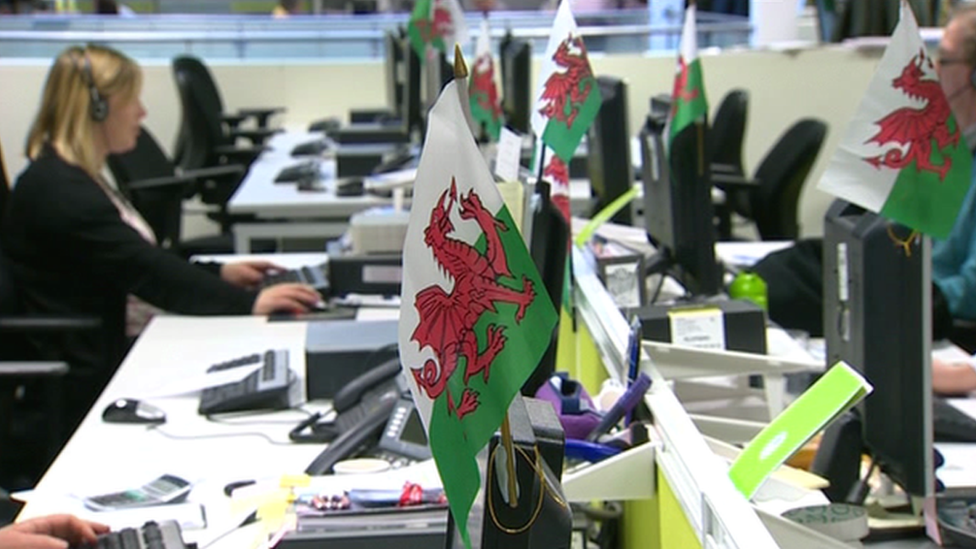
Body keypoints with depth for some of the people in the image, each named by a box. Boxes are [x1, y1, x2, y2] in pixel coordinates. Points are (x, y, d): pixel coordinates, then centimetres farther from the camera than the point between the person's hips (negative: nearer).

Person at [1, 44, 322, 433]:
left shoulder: (77, 179, 15)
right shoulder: (57, 192, -19)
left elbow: (139, 261, 18)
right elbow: (146, 271, -23)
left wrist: (220, 273, 6)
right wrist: (248, 303, -26)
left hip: (117, 351, 10)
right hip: (88, 384, -10)